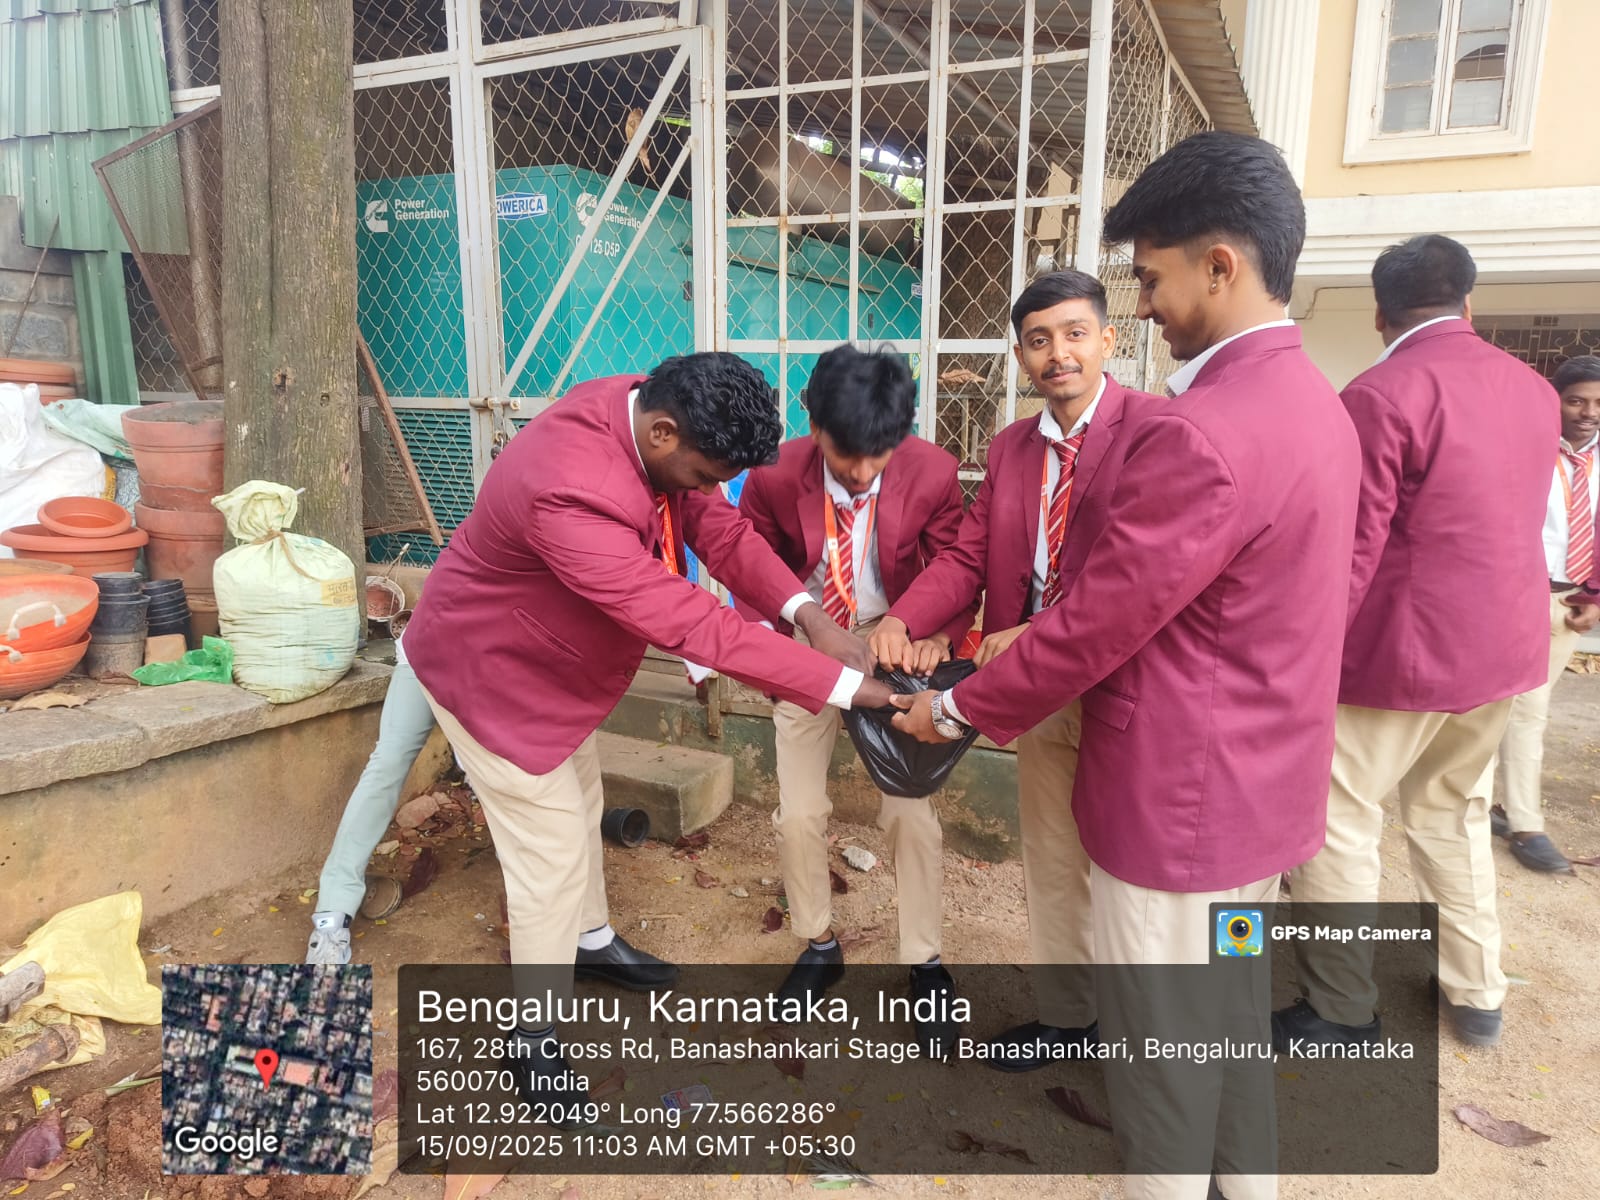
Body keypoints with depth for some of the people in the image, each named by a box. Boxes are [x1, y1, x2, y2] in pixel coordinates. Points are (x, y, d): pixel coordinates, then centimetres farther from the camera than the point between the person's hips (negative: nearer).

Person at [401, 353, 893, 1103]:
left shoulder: (650, 415, -16)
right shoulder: (569, 491, -43)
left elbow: (717, 526, -12)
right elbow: (686, 621, -44)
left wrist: (807, 614, -28)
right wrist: (841, 684, -41)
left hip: (553, 657, 9)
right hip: (489, 671, -9)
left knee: (581, 806, 24)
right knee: (552, 852, -1)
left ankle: (591, 941, 49)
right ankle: (537, 1040, 20)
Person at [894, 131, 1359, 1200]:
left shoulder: (1200, 434, -26)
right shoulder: (1317, 405, 6)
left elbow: (1089, 625, -22)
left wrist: (955, 710, -7)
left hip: (1181, 796, -9)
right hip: (1265, 782, 10)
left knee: (1160, 1046, 11)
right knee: (1233, 1017, 26)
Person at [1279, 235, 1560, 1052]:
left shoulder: (1380, 395, -16)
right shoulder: (1533, 389, 7)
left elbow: (1348, 551, -17)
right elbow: (1511, 525, 18)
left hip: (1402, 649, -8)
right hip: (1505, 644, 8)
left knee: (1335, 822, 4)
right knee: (1450, 809, 23)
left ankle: (1340, 1015, 15)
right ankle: (1476, 993, 34)